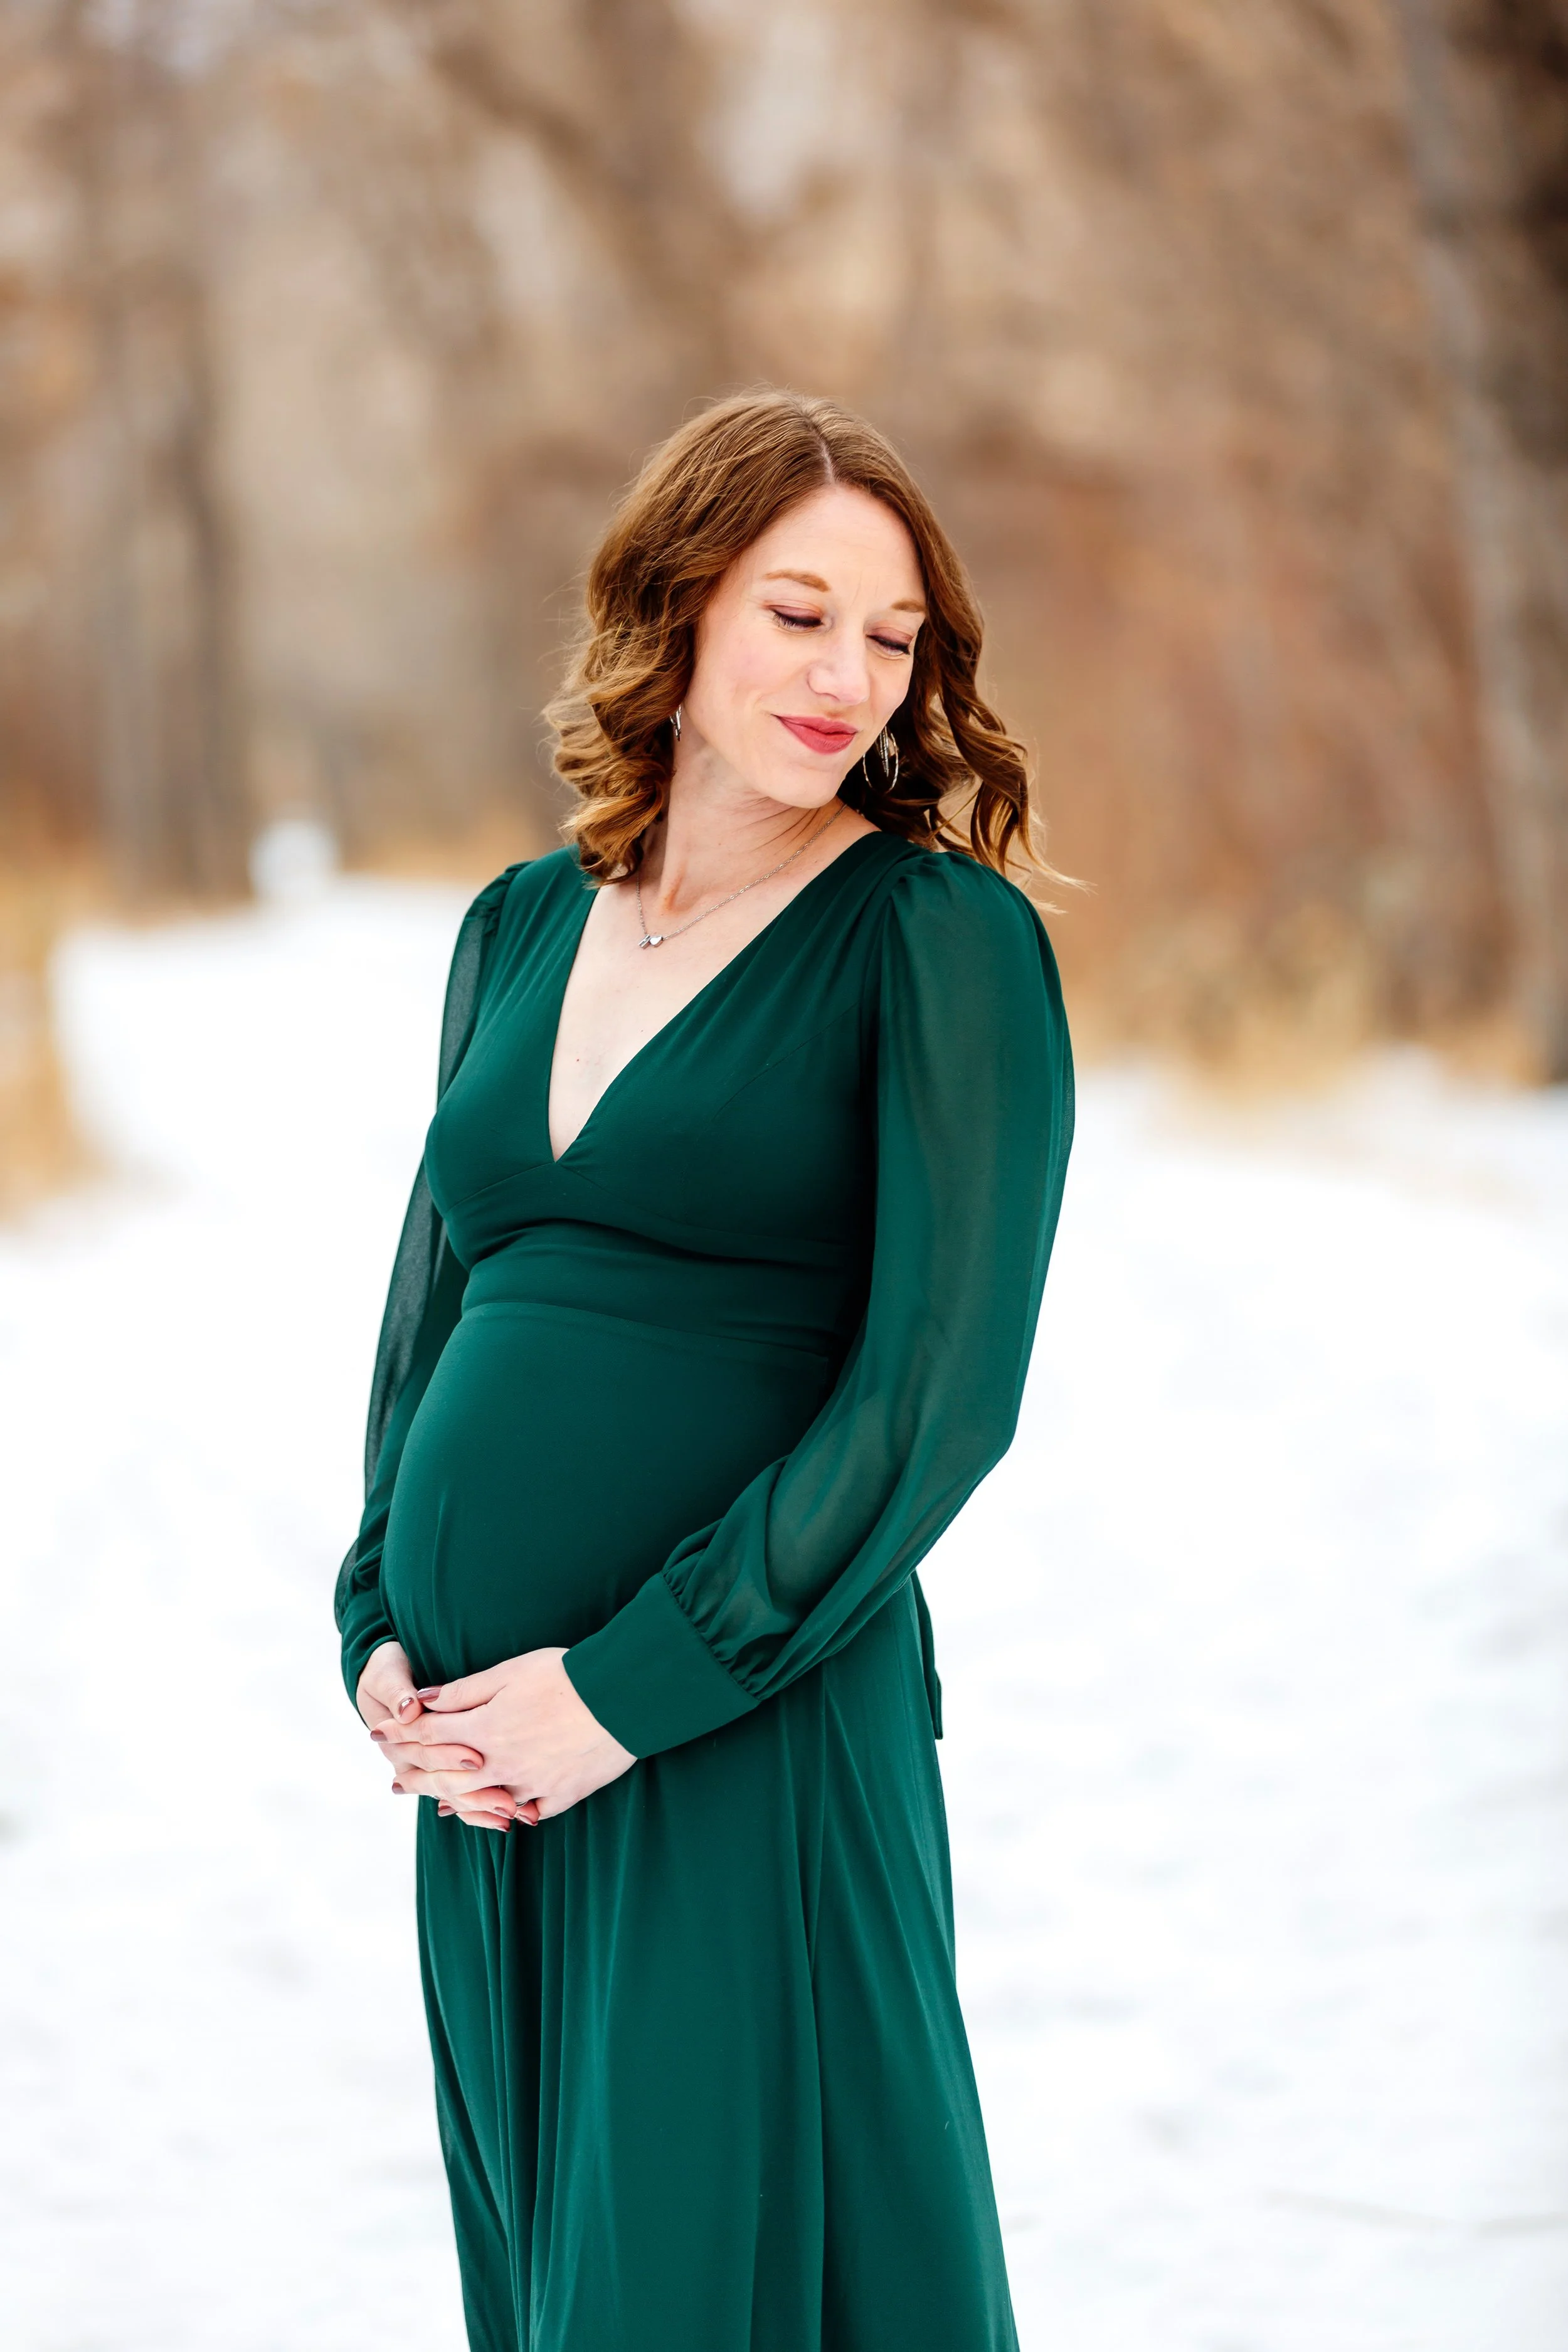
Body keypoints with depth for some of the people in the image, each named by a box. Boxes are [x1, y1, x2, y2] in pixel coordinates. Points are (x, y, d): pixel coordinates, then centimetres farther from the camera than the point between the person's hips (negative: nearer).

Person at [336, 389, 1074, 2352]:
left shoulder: (942, 937, -6)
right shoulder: (525, 928, 12)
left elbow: (941, 1390, -13)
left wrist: (632, 1689, -15)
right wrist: (382, 1633, 1)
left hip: (752, 1744, -6)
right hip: (482, 1753, 6)